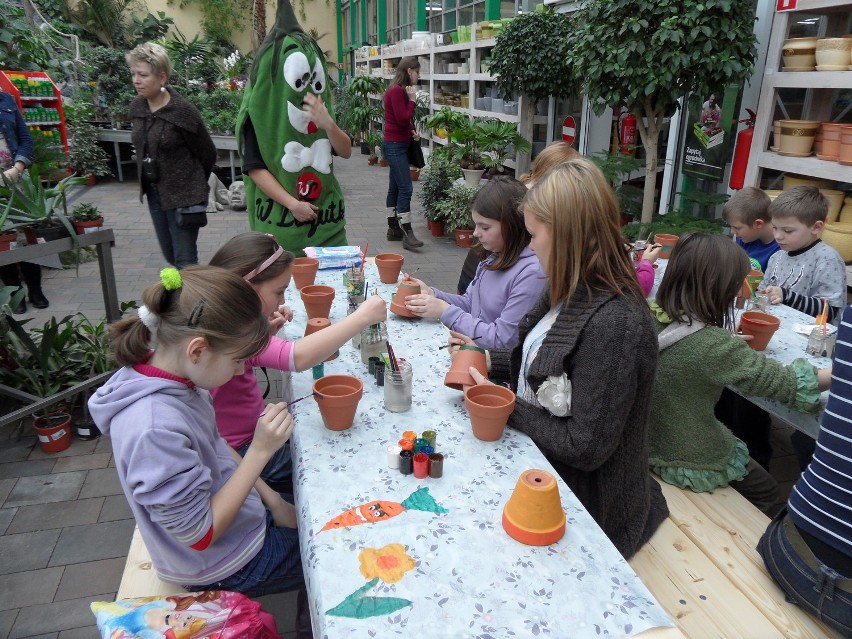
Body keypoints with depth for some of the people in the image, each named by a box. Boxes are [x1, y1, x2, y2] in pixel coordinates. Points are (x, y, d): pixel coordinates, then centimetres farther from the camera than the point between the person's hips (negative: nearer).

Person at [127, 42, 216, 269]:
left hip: (183, 194, -7)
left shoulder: (183, 111, -17)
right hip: (154, 192, 7)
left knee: (184, 261, -3)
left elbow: (208, 154, -8)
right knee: (170, 257, 17)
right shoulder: (136, 108, 2)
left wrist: (193, 185, 5)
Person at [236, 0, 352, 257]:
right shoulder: (259, 110, -6)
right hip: (279, 222, -4)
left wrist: (327, 123, -16)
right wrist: (292, 204, -18)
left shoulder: (321, 107, 9)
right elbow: (254, 168, -11)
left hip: (326, 221, 4)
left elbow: (346, 151, 3)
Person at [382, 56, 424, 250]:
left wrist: (413, 132, 4)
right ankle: (407, 234, -14)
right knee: (405, 188, -13)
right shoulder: (397, 91, -16)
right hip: (395, 145, -10)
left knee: (395, 188, 13)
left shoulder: (400, 90, 15)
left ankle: (393, 228, 19)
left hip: (398, 144, 10)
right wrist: (412, 100, -10)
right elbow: (402, 119, -20)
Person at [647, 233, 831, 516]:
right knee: (765, 490, 24)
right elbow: (785, 383, -22)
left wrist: (730, 343, 3)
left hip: (646, 443, 7)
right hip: (689, 464, -6)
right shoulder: (713, 345, -33)